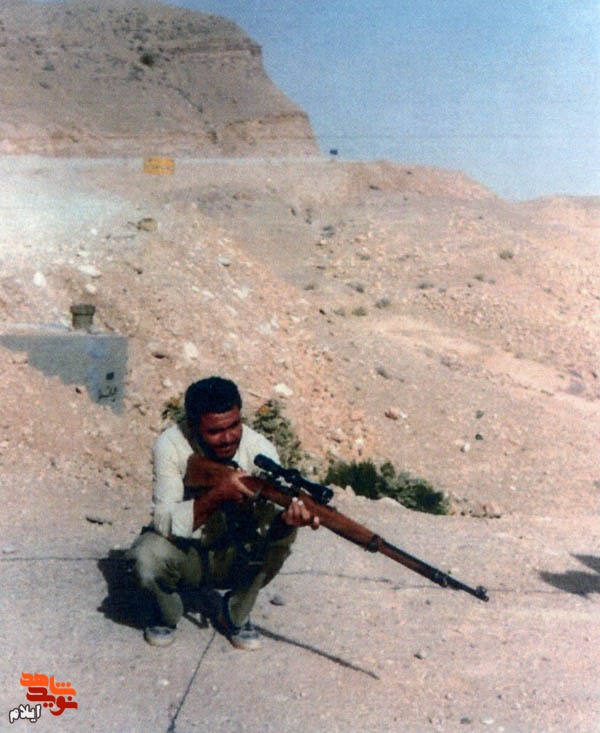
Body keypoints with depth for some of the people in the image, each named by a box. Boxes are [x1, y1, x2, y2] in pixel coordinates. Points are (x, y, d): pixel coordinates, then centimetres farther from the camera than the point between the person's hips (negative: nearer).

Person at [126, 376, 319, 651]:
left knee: (282, 534, -27)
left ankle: (233, 614, -1)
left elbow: (271, 520, -29)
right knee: (146, 556, -33)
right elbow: (165, 523, -28)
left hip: (235, 559, 1)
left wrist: (288, 519, -53)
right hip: (183, 554, -1)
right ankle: (168, 615, 3)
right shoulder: (171, 446, -22)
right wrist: (217, 495, -42)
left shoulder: (260, 449, -19)